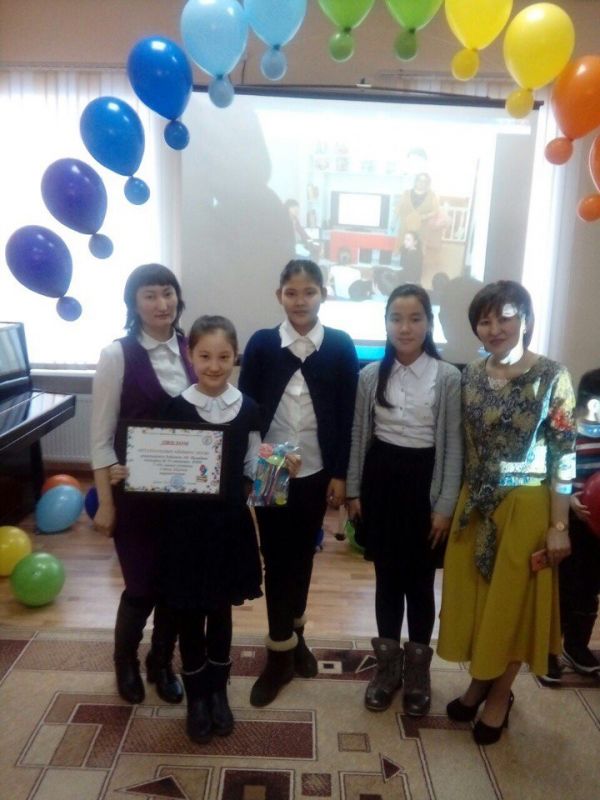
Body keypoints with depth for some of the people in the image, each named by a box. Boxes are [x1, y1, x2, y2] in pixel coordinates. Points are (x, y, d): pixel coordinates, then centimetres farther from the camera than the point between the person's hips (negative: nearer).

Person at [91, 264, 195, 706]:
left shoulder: (191, 349, 0)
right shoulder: (117, 355, -11)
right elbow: (102, 436, -9)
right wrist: (105, 501, -8)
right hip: (136, 490, -3)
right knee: (142, 587, 6)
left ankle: (162, 663, 39)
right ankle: (126, 660, 38)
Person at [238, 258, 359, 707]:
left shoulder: (340, 346, -2)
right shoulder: (261, 344, -2)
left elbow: (347, 414, -1)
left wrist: (340, 474, -3)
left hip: (316, 471, 1)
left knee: (303, 553, 14)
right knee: (276, 557, 5)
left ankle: (293, 632, 35)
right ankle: (282, 652, 19)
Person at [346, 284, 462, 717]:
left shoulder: (448, 377, -6)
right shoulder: (370, 375, 2)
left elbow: (453, 446, -5)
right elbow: (359, 436, 7)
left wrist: (445, 505, -7)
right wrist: (354, 491, 6)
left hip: (423, 481, -2)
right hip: (380, 479, 2)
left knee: (420, 581, 9)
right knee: (387, 578, 13)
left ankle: (417, 671, 30)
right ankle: (387, 666, 31)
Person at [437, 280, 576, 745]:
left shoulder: (552, 377, -12)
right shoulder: (471, 376, 2)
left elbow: (564, 456, -11)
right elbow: (463, 447, 7)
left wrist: (559, 525, -11)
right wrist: (453, 504, 8)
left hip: (526, 508, -4)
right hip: (475, 506, 5)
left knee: (512, 602, 10)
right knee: (474, 597, 15)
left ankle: (500, 695, 31)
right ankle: (480, 681, 37)